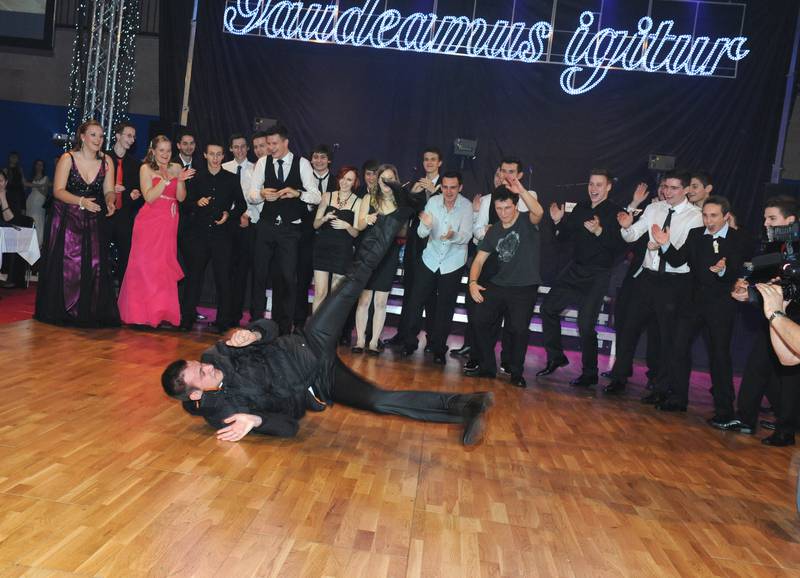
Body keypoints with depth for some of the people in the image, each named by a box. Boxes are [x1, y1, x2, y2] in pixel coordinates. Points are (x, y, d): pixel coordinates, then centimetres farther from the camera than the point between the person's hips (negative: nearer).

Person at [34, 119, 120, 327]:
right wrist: (82, 201, -26)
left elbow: (108, 191, 2)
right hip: (67, 220, -2)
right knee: (66, 266, -2)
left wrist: (110, 202, -21)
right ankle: (62, 312, 11)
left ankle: (89, 313, 8)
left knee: (95, 265, -3)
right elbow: (58, 191, -11)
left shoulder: (106, 161, 3)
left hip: (93, 222, 3)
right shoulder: (68, 158, -6)